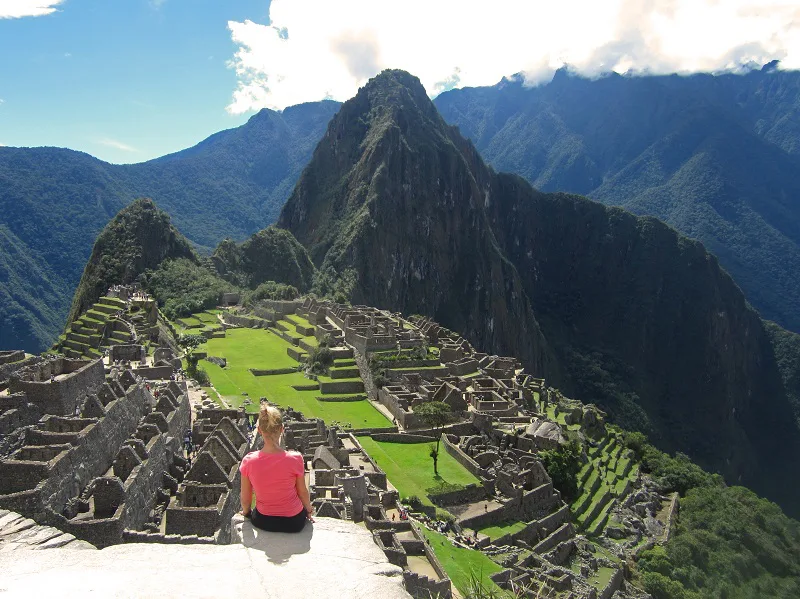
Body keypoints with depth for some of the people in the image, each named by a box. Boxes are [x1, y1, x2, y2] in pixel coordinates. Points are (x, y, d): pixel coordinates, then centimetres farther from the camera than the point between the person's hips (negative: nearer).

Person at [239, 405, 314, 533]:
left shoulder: (248, 461, -21)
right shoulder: (295, 459, -26)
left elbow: (245, 499, -7)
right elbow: (302, 492, -9)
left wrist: (246, 512, 16)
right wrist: (309, 510, 12)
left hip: (263, 522, 2)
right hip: (294, 522, -1)